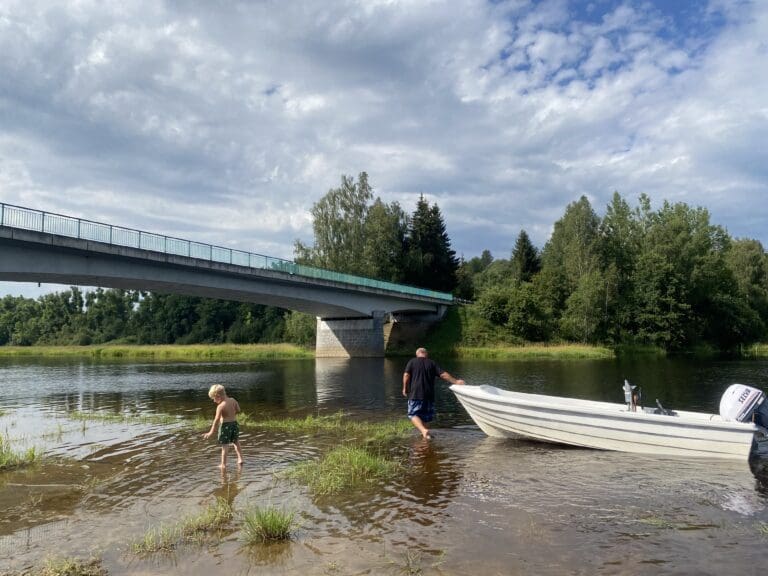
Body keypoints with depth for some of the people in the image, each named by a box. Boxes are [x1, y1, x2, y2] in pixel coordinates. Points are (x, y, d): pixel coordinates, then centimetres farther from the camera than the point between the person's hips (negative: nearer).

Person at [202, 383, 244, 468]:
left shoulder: (220, 406, -20)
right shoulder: (233, 400, -2)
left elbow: (216, 420, -21)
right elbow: (238, 410, 11)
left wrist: (211, 432, -19)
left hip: (225, 425, -6)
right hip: (234, 423, 6)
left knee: (224, 445, 2)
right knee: (236, 442, 22)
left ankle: (223, 464, 8)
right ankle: (240, 459, 25)